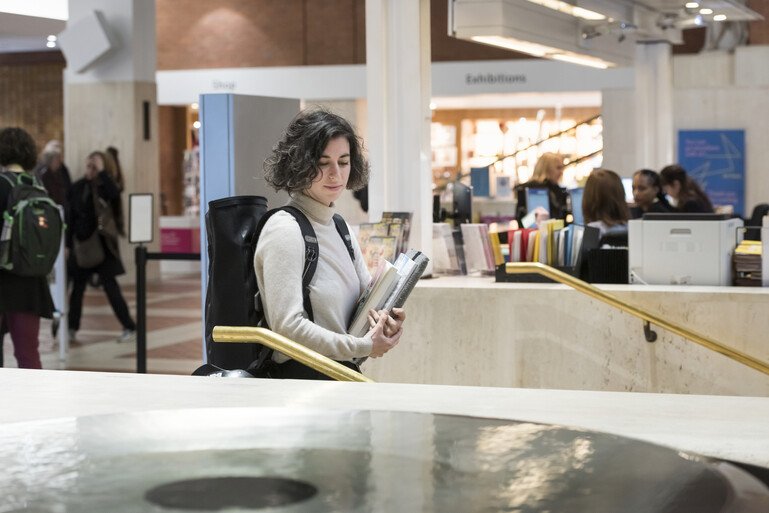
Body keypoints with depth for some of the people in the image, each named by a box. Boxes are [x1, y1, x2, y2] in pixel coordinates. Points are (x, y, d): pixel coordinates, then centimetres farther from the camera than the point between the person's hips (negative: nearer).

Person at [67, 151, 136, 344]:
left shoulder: (106, 186, -3)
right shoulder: (77, 188, 4)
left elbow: (115, 195, -28)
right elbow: (71, 217, 6)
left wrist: (102, 172, -23)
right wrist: (69, 243, 2)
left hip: (102, 243, -3)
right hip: (81, 242, 3)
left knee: (110, 285, -5)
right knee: (77, 286, 8)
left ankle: (129, 328, 2)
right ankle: (72, 328, 18)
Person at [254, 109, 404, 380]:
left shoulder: (339, 228, 16)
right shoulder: (285, 231, -11)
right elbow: (287, 326, -18)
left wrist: (386, 318, -3)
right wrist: (363, 346, -14)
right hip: (302, 375, -8)